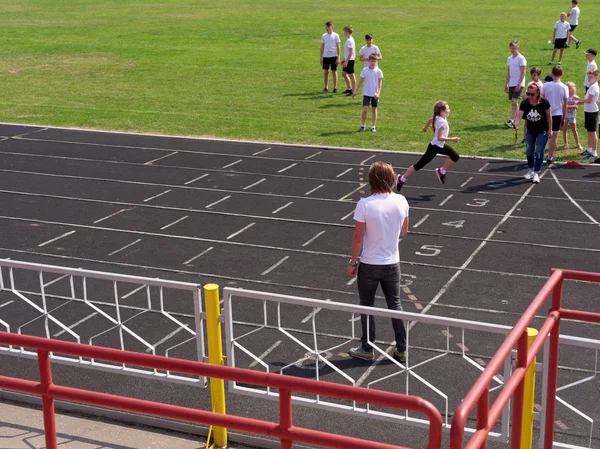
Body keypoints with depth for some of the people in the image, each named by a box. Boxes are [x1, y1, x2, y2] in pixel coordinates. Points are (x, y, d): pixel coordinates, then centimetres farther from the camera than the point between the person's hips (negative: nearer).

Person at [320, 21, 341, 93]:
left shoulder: (335, 35, -1)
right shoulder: (324, 36, 8)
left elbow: (338, 47, -1)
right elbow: (322, 47, 12)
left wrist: (338, 58, -7)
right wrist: (321, 58, 8)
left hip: (333, 56, -3)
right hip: (325, 56, 3)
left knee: (334, 71, 1)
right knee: (326, 71, 6)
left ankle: (335, 88, 7)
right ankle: (326, 87, 14)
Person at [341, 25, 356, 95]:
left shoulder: (350, 41, -19)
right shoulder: (349, 39, 11)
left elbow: (351, 53, -23)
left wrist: (346, 61, -22)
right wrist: (344, 60, 24)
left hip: (350, 60, -10)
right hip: (347, 59, 10)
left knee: (351, 75, -3)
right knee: (344, 73, 17)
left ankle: (353, 91, 3)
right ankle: (349, 88, 26)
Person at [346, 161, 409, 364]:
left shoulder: (364, 205, -20)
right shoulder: (401, 201, -7)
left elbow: (358, 238, -14)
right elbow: (403, 231, 6)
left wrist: (353, 263, -3)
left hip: (369, 265, -3)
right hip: (392, 263, 4)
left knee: (367, 306, 13)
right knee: (395, 305, 15)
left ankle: (367, 349, 22)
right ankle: (401, 349, 21)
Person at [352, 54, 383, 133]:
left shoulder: (378, 71, -4)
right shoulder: (365, 70, -2)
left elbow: (380, 83, -4)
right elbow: (361, 81, 5)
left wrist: (378, 93, -15)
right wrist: (355, 91, 5)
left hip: (375, 94, 0)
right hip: (366, 93, 0)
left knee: (374, 109, 8)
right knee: (365, 109, -10)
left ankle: (373, 126, 16)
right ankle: (363, 125, 5)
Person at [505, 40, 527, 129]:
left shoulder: (521, 58, -8)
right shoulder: (509, 58, 13)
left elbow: (523, 73, -12)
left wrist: (519, 84, -18)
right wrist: (506, 84, 16)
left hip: (518, 84, -7)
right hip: (511, 84, 7)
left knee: (514, 101, -14)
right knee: (513, 103, 8)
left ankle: (511, 121, -19)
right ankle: (516, 120, 15)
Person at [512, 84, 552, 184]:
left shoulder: (544, 103, -23)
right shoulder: (525, 104, -18)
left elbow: (549, 115, -10)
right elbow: (519, 115, -28)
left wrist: (550, 129, -5)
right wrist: (515, 124, -48)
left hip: (542, 131, -4)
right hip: (530, 130, 4)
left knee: (539, 151, -8)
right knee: (529, 151, 13)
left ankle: (536, 173, -3)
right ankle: (531, 170, 32)